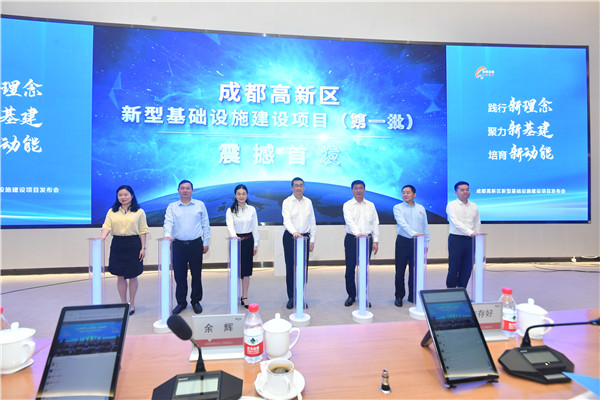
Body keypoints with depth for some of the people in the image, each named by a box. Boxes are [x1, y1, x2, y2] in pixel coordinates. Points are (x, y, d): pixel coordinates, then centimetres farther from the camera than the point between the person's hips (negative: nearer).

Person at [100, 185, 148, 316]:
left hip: (133, 244, -2)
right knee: (120, 276, 8)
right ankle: (123, 303, 21)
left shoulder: (139, 212, 2)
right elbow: (106, 227, -2)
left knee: (132, 276, 5)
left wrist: (143, 248, -5)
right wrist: (101, 239, -21)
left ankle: (132, 304, 19)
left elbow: (143, 231, 0)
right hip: (117, 245, 2)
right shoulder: (112, 212, 8)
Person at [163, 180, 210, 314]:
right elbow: (168, 222, -5)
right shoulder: (172, 207, 8)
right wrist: (167, 235, -25)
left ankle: (196, 301, 20)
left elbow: (205, 225, 8)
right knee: (179, 275, 6)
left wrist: (206, 243, 4)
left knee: (196, 275, 4)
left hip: (195, 244, -1)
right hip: (178, 244, 1)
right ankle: (181, 302, 21)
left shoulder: (200, 205, 7)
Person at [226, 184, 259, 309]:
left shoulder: (252, 209, 6)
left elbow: (255, 227, 8)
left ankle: (244, 297, 15)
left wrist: (256, 244, 5)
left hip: (248, 241, 2)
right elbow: (230, 225, -19)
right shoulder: (230, 210, -3)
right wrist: (233, 235, -40)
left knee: (246, 270, 5)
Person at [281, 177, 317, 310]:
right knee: (290, 268, 2)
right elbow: (287, 220, -18)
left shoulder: (308, 202, 8)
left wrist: (312, 240, 4)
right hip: (290, 237, -3)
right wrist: (294, 232, -37)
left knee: (303, 268, 6)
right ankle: (291, 298, 14)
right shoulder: (287, 202, -4)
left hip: (305, 237, 3)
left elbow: (312, 221, 10)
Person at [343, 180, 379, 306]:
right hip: (351, 239, -2)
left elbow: (375, 223, 9)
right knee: (350, 269, 1)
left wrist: (375, 241, 2)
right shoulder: (348, 205, -1)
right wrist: (358, 233, -35)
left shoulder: (370, 205, 10)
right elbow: (349, 221, -18)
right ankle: (351, 296, 15)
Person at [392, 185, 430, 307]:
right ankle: (399, 296, 12)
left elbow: (425, 226, 14)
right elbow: (402, 223, -16)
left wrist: (426, 243, 8)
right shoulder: (398, 208, 0)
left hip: (418, 242, 3)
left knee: (415, 271, 7)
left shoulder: (421, 208, 13)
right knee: (400, 271, 0)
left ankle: (413, 296, 20)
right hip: (403, 242, -3)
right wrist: (413, 233, -31)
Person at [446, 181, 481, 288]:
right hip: (456, 239, -4)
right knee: (454, 269, -2)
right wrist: (470, 232, -25)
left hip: (471, 240, 5)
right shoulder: (451, 205, -2)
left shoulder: (474, 206, 13)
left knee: (467, 269, 7)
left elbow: (477, 224, 13)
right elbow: (456, 222, -15)